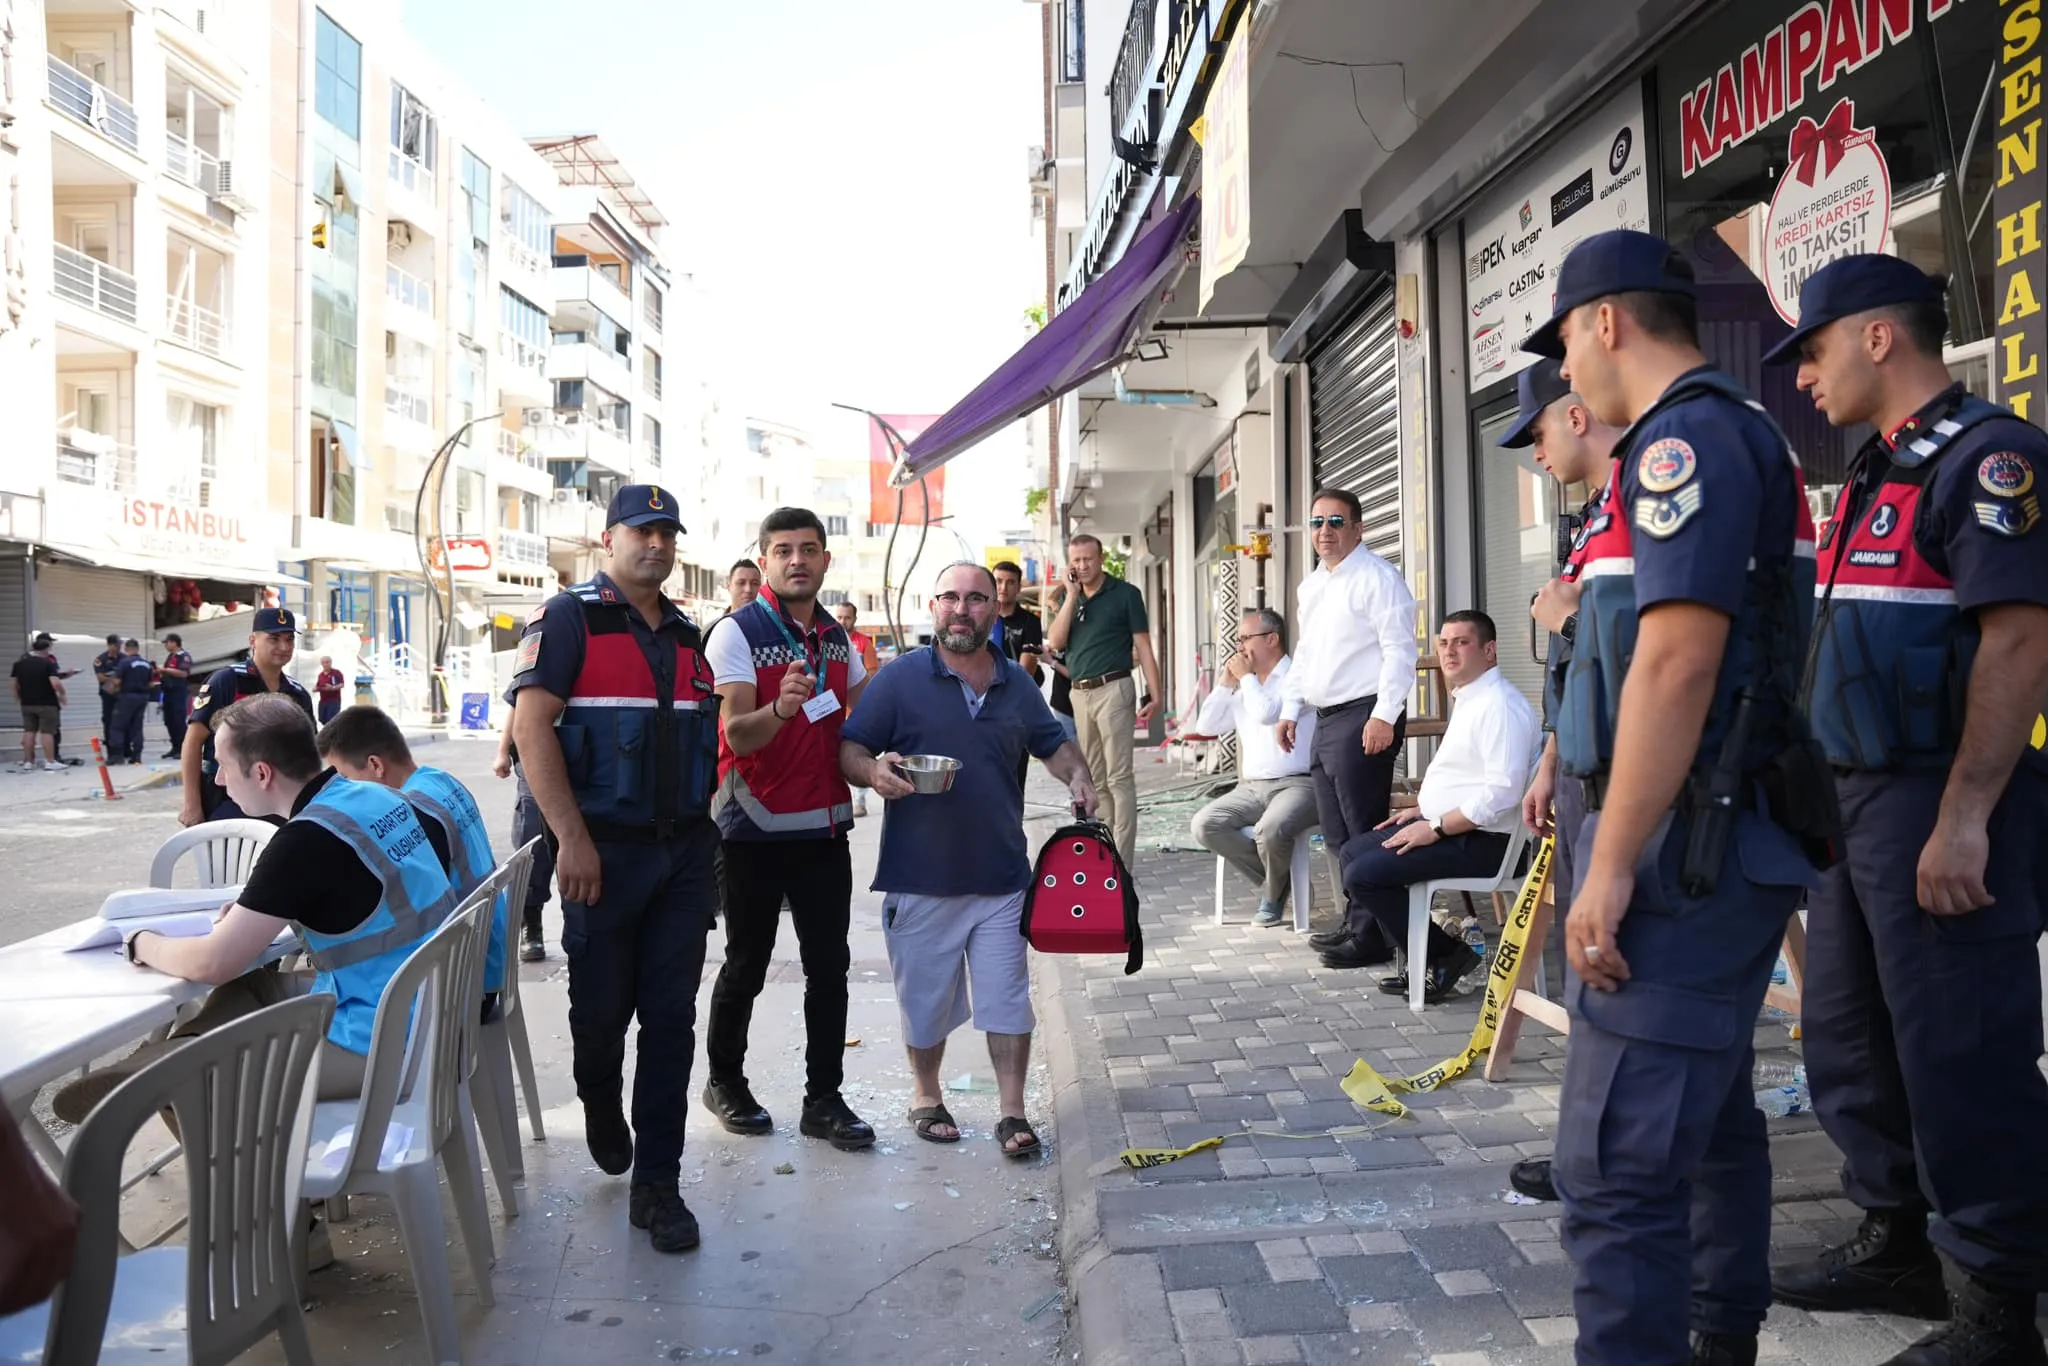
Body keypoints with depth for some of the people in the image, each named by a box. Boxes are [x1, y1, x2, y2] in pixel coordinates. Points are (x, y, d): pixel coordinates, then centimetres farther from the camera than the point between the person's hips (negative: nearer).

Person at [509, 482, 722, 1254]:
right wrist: (572, 839, -19)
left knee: (670, 1018, 3)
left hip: (686, 849, 5)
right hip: (605, 849, -4)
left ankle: (656, 1184, 11)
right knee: (601, 1005, 8)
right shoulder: (570, 617, -5)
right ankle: (600, 1104, 40)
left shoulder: (685, 634, 14)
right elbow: (531, 727, -13)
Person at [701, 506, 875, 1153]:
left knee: (829, 965, 5)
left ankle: (823, 1099, 14)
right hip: (755, 829, -5)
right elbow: (738, 734, -20)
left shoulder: (837, 639, 9)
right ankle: (725, 1079, 27)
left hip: (824, 827, 5)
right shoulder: (738, 632, -10)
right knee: (747, 964, 7)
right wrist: (781, 709, -40)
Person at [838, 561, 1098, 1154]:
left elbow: (1052, 743, 22)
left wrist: (1077, 776, 1)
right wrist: (873, 770, -26)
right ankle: (926, 1097, 32)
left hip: (1001, 876, 3)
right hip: (919, 878, -2)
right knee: (926, 998, 11)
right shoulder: (900, 677, -3)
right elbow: (849, 749, -4)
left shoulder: (1016, 684, 9)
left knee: (1007, 998, 4)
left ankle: (1011, 1111, 15)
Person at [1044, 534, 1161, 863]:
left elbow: (1143, 646, -3)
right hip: (1079, 694, 6)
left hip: (1113, 690, -6)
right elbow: (1056, 642, -1)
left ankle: (1121, 859, -7)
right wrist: (1072, 595, -6)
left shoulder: (1125, 594, -1)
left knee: (1118, 776, -7)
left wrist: (1154, 694, -10)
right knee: (1094, 778, 12)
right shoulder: (1068, 596, 12)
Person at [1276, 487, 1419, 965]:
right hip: (1325, 720, 9)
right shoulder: (1311, 585, 19)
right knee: (1336, 834, 13)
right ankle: (1355, 922, 23)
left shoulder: (1376, 578, -9)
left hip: (1364, 717, -9)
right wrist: (1290, 709, 20)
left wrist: (1384, 716, -22)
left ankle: (1370, 936, -3)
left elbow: (1399, 650, -15)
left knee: (1364, 833, -8)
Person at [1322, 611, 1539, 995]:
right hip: (1444, 825, 11)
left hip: (1480, 840, -11)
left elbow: (1502, 792, -27)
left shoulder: (1499, 705, -18)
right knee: (1352, 852, 13)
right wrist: (1422, 810, 14)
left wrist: (1435, 828, -21)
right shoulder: (1467, 699, 16)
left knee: (1362, 875, -18)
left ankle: (1444, 956, -6)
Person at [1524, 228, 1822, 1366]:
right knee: (1712, 1116, 22)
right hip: (1733, 844, 11)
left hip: (1682, 846, -11)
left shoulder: (1687, 437, -14)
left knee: (1620, 1161, -11)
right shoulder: (1751, 437, 19)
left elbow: (1677, 659, -24)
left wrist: (1611, 867, -23)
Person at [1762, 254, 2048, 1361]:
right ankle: (1896, 1246, 32)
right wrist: (1819, 794, 19)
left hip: (1940, 809, -10)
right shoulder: (1878, 474, 17)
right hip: (1856, 799, 10)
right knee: (1850, 1043, 17)